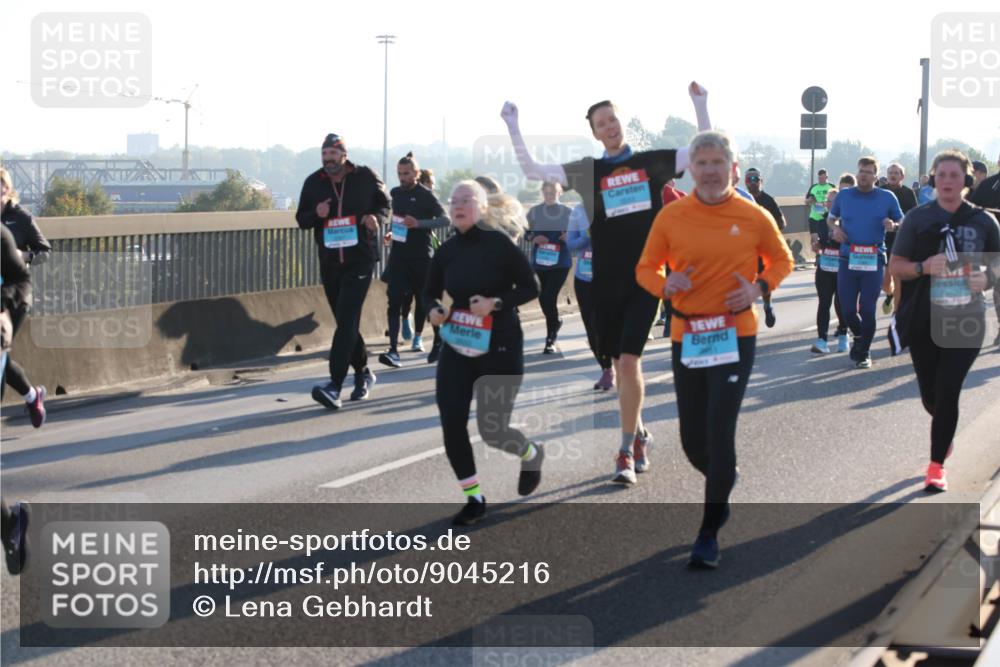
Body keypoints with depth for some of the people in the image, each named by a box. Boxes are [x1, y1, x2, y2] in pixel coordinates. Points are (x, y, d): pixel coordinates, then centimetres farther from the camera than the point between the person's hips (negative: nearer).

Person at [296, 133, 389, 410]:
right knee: (345, 322, 12)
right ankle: (362, 372, 32)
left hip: (359, 260, -4)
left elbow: (384, 204, 11)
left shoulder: (366, 177, -3)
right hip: (329, 262, 4)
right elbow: (301, 219, 10)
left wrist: (377, 217, -12)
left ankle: (334, 385, -23)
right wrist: (316, 214, -13)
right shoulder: (313, 182, 4)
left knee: (347, 321, -15)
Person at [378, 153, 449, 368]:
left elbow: (445, 220, -16)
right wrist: (391, 231, 11)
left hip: (421, 255, -3)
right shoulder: (394, 194, 8)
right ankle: (393, 350, -19)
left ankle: (418, 337, 38)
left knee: (421, 297, 14)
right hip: (399, 255, 3)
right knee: (395, 301, -11)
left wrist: (418, 223, -27)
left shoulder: (425, 195, -7)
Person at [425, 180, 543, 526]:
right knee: (451, 424, -7)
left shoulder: (499, 243, -12)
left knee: (492, 430, -2)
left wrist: (496, 303, -23)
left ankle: (532, 455, 35)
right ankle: (474, 499, 10)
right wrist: (433, 310, -8)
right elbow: (431, 291, 15)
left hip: (500, 349, -4)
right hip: (456, 349, 4)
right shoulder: (446, 250, 2)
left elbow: (531, 287, -8)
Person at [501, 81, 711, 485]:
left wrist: (700, 103, -3)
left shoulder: (654, 162, 4)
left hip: (645, 278, -2)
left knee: (629, 361, -13)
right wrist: (513, 128, -3)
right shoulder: (588, 171, 6)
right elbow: (532, 171, 4)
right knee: (621, 364, 10)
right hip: (606, 283, 2)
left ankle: (627, 451, -5)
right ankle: (639, 434, 32)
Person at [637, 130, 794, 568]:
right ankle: (723, 481, 43)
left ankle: (710, 535, 0)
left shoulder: (754, 217, -2)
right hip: (686, 338, 2)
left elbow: (782, 260, 13)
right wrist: (665, 283, -15)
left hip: (735, 336, -2)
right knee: (693, 440, 8)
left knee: (719, 434, -10)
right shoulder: (671, 216, 0)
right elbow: (646, 268, 8)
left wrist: (760, 287, -7)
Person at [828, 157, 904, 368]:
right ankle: (859, 336, 34)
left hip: (874, 261, -2)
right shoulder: (844, 196, 6)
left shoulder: (887, 198, 2)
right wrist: (834, 229, -3)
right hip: (848, 259, 2)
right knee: (847, 308, 3)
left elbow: (903, 224, 10)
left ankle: (864, 353, 15)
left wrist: (893, 226, -13)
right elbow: (830, 218, 20)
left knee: (867, 309, 1)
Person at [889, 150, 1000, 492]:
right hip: (924, 320, 1)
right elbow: (895, 266, -1)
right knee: (930, 395, 10)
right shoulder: (917, 218, -1)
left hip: (966, 321, -1)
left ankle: (937, 465, 4)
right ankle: (945, 429, 45)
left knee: (948, 393, -6)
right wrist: (923, 267, -20)